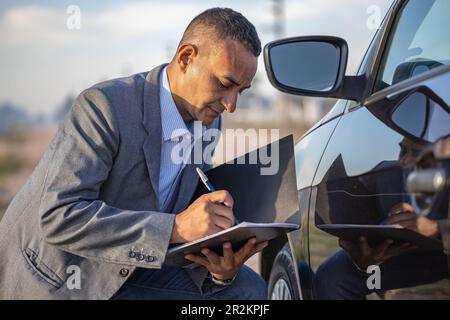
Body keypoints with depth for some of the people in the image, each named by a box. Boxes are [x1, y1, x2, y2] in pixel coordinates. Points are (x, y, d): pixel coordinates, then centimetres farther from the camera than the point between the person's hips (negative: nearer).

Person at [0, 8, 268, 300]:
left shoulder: (208, 122, 0)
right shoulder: (105, 104, -22)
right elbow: (59, 216, -30)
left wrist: (220, 271, -18)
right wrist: (176, 227, -35)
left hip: (124, 275, 7)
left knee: (248, 289, -7)